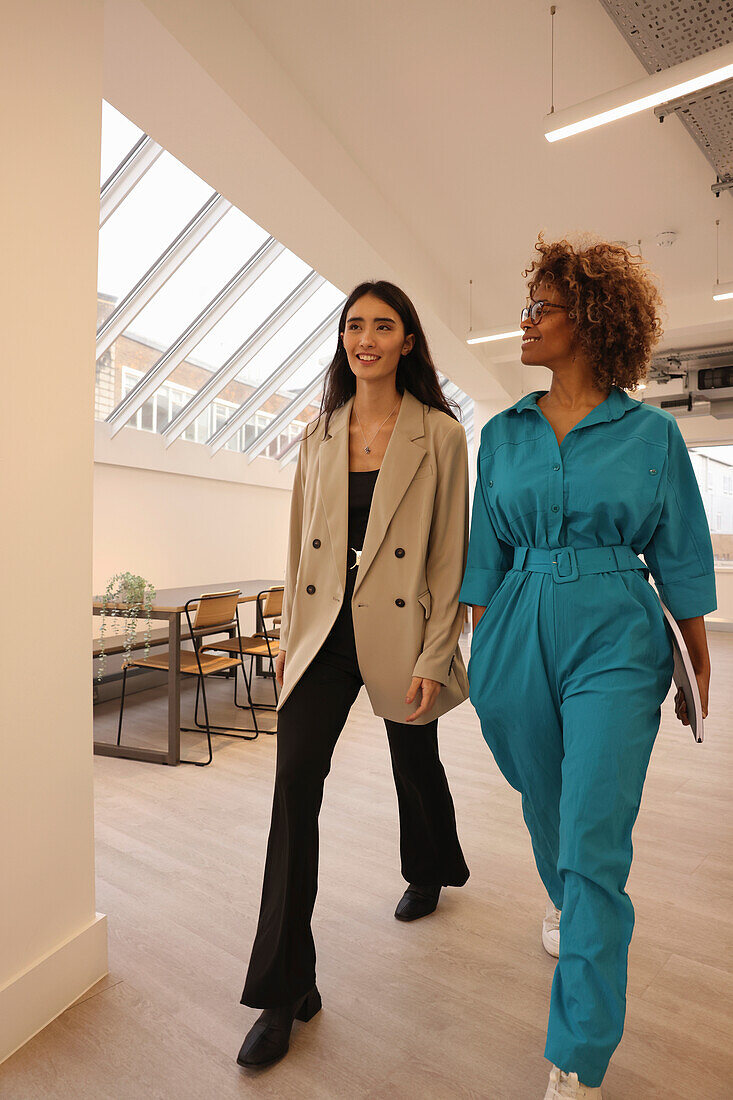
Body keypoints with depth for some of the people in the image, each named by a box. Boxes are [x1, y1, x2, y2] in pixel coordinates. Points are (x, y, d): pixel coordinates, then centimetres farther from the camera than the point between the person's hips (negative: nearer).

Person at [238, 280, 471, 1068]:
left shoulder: (440, 435, -5)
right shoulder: (320, 433, 7)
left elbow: (451, 553, -7)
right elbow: (301, 540, 10)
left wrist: (433, 658, -10)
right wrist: (290, 633, 7)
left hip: (400, 634, -2)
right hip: (325, 631, 3)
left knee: (416, 769, 18)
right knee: (294, 781, -4)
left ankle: (430, 873, 53)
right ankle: (285, 990, 13)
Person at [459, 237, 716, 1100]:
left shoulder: (651, 433, -2)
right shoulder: (503, 434, 5)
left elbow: (680, 559, 4)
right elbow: (486, 553, 7)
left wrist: (700, 667, 8)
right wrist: (481, 649, 5)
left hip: (616, 644, -3)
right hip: (519, 639, 4)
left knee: (594, 842, -4)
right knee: (545, 807, 21)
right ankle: (563, 901, 55)